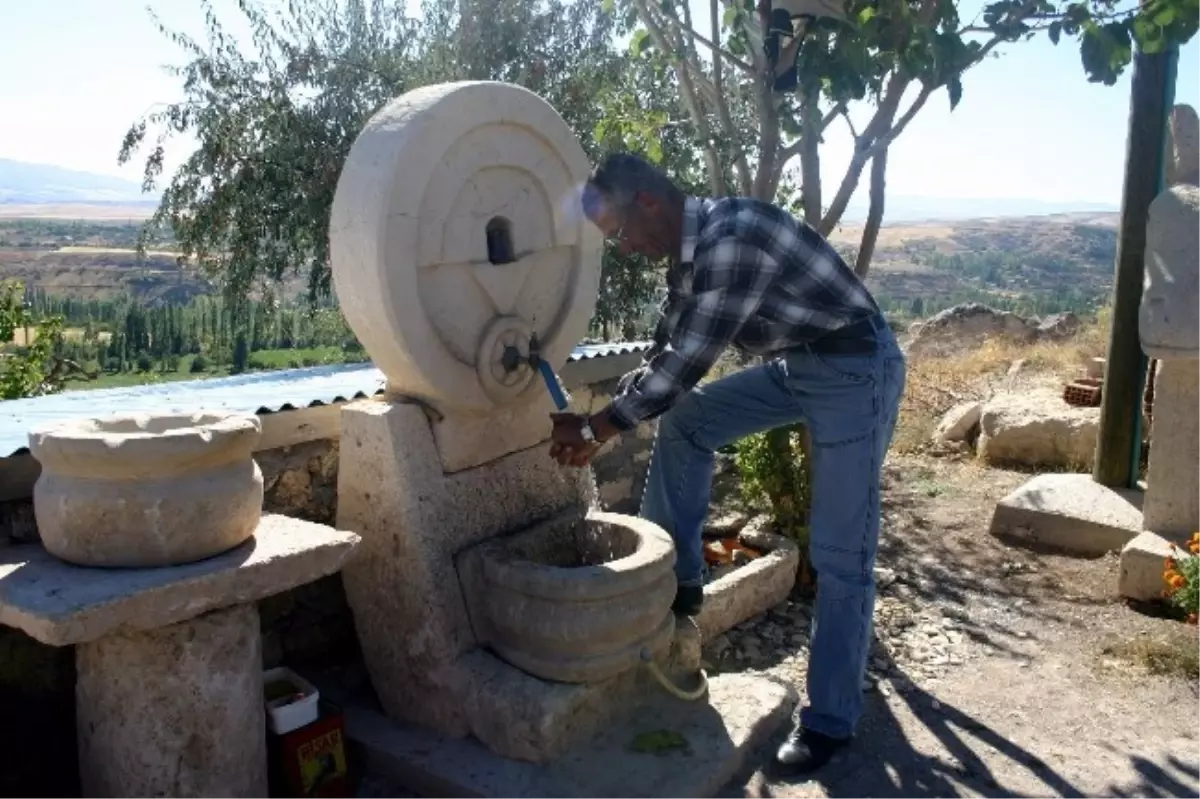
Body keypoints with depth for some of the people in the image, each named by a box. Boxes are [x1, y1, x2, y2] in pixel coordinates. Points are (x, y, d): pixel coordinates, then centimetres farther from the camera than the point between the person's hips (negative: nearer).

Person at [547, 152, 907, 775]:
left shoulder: (733, 234, -27)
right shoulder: (688, 252, 3)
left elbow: (688, 362, -27)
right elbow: (664, 356, 10)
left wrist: (594, 427, -17)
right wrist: (603, 430, 2)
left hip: (857, 370, -9)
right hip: (794, 365, 9)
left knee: (839, 554, -4)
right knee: (682, 422, 6)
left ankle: (831, 719, 9)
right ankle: (675, 577, 15)